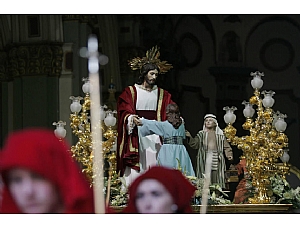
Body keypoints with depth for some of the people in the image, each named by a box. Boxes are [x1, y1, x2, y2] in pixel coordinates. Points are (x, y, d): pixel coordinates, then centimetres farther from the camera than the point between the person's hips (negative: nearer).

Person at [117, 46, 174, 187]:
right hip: (137, 132, -3)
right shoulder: (130, 91, 6)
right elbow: (124, 111, -5)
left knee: (154, 164, -4)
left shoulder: (162, 94, 16)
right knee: (136, 168, -8)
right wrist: (131, 118, -25)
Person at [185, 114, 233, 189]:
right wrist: (189, 137, -11)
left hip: (217, 161, 0)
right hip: (205, 161, 0)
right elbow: (195, 144, 5)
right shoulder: (201, 134, 14)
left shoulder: (220, 135, 13)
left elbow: (226, 147, 10)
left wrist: (229, 155, -6)